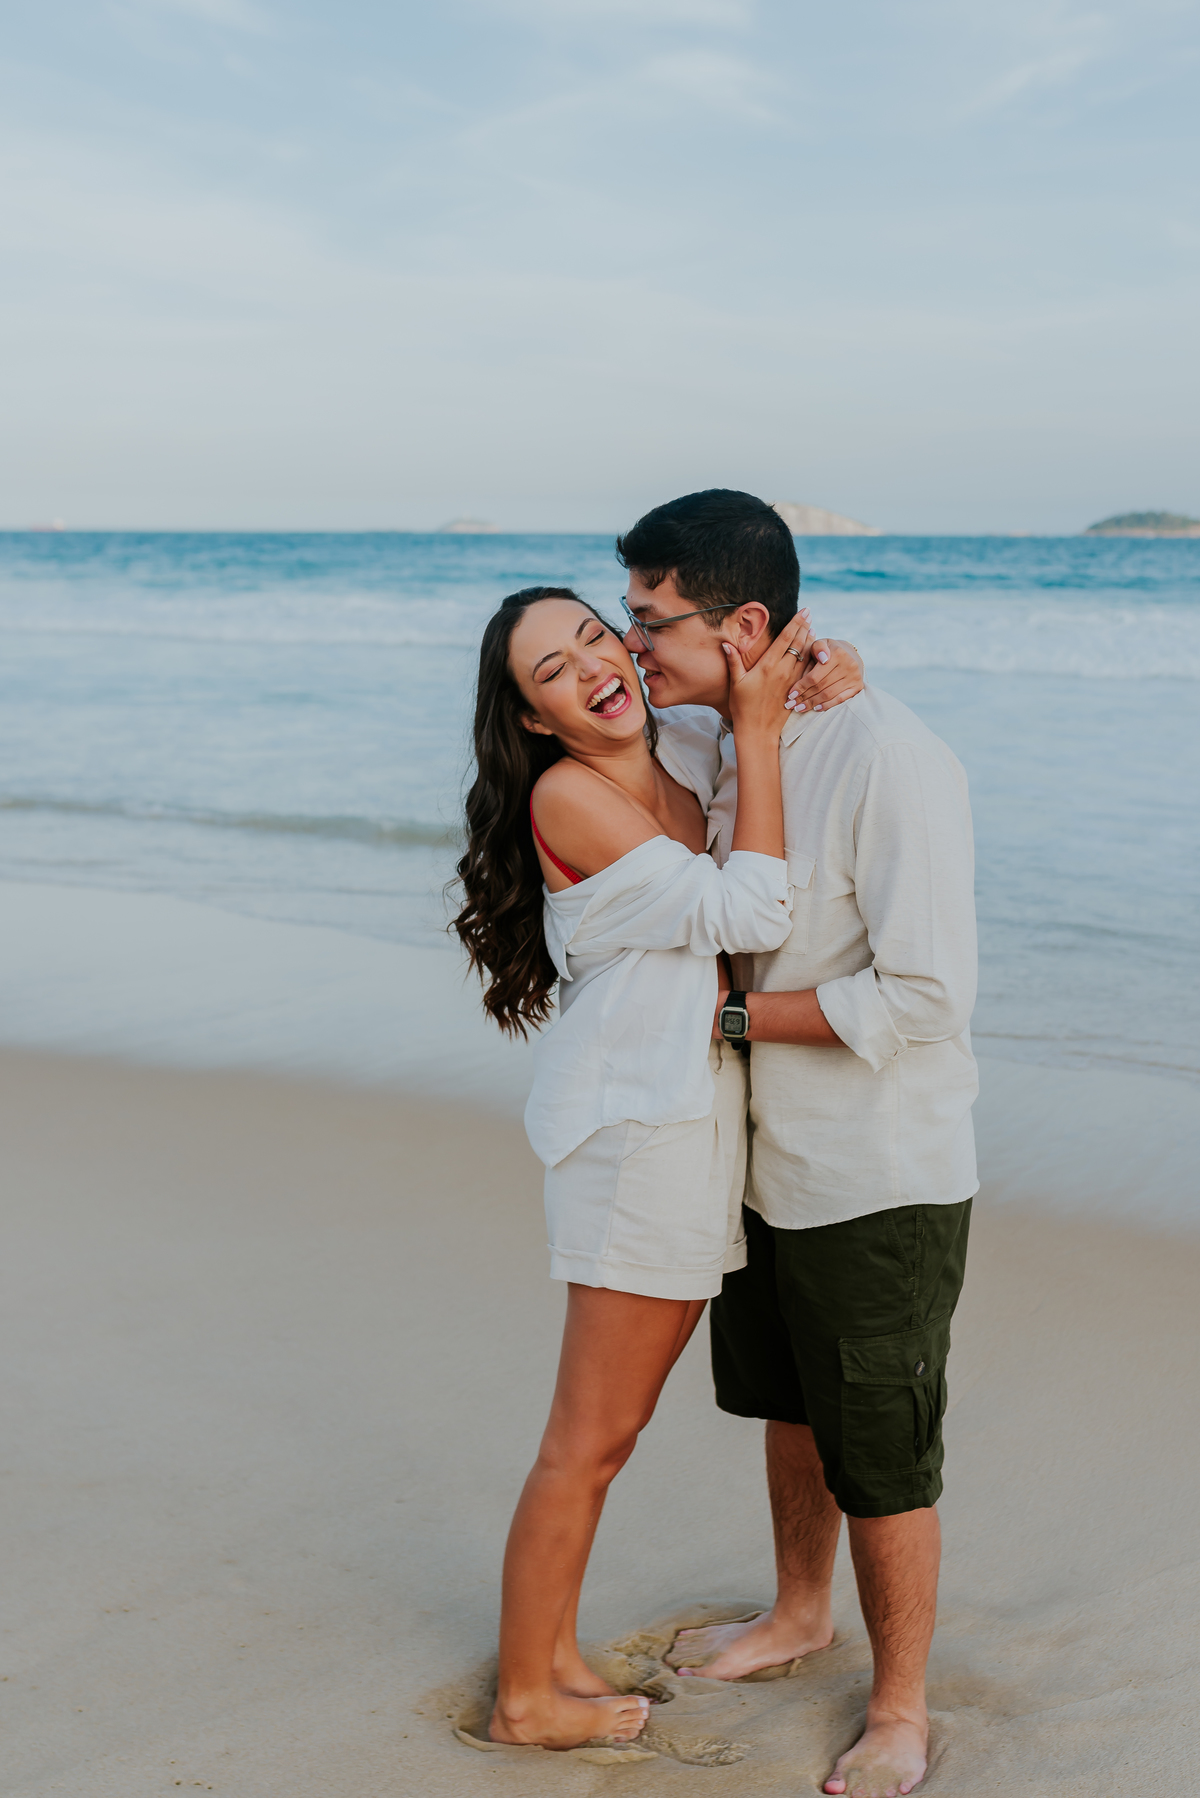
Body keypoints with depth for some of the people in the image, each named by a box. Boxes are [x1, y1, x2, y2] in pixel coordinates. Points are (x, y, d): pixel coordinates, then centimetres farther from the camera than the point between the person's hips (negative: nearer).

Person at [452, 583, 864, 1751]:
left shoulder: (688, 758, 5)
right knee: (591, 1438, 2)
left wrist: (810, 665, 3)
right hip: (634, 1129, -8)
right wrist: (756, 725, -18)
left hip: (700, 1120, 8)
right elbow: (748, 915, -22)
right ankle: (524, 1699, 17)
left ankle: (555, 1648, 31)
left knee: (616, 1422, 17)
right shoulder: (566, 794, -17)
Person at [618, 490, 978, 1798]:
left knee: (882, 1462, 6)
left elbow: (923, 997, -28)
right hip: (769, 1161, 8)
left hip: (881, 1183, -8)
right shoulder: (722, 742, 2)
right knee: (789, 1408, 26)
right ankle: (799, 1615, 49)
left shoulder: (889, 762, -25)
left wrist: (730, 1013, -19)